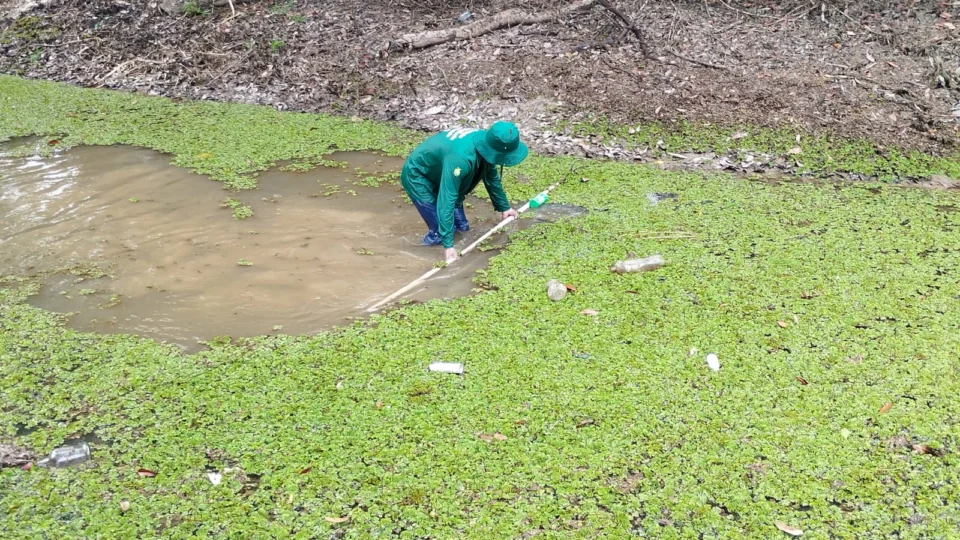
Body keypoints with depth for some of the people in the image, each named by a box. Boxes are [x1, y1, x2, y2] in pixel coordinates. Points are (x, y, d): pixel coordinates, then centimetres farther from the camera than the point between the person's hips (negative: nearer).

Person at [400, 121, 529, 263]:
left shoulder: (485, 144, -14)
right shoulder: (461, 157, -41)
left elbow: (492, 178, 7)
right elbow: (446, 200, -41)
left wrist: (504, 207, 18)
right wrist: (448, 245, -40)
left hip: (437, 172, 8)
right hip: (417, 176, -8)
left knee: (461, 227, 11)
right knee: (440, 233, -15)